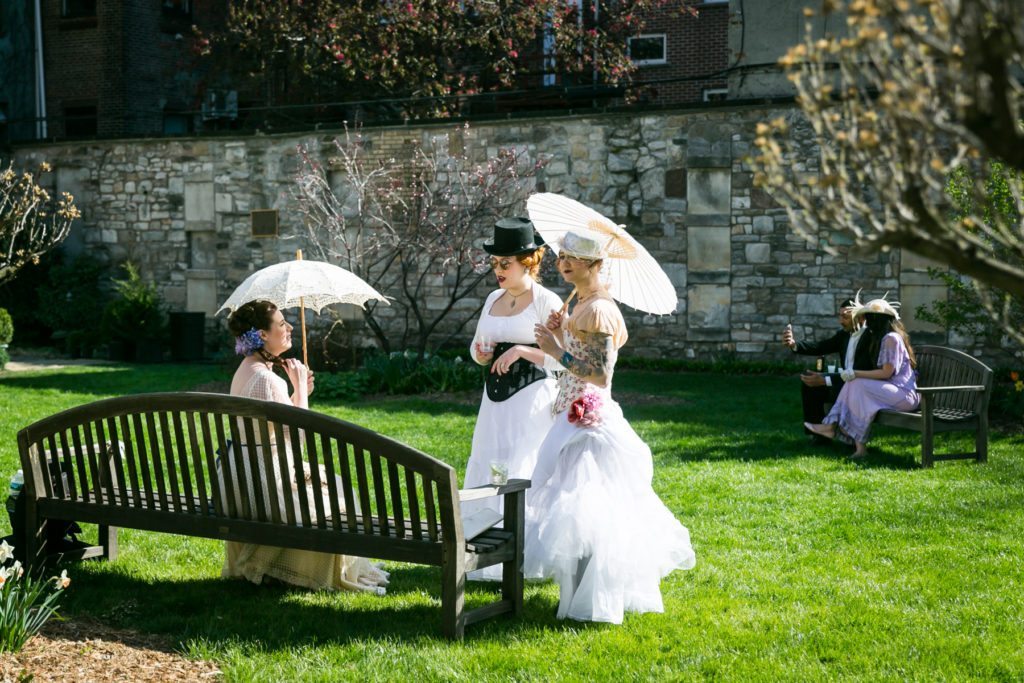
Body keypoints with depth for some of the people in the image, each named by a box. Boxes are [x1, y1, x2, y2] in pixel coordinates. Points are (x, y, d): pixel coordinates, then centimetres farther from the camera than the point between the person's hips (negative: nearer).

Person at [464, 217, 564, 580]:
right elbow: (478, 350, 22)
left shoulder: (546, 302, -8)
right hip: (496, 397, 7)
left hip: (531, 397, -7)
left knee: (522, 474, -9)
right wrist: (481, 353, -1)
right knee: (488, 470, 6)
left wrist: (521, 350, -19)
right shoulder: (493, 299, 12)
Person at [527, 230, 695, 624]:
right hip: (578, 418, 10)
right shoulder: (583, 304, 14)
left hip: (589, 422, -10)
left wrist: (557, 351, -17)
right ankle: (586, 595, 24)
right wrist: (561, 336, 9)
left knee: (585, 510, -5)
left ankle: (592, 603, 2)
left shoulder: (597, 309, -16)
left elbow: (600, 374, -21)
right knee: (589, 510, 15)